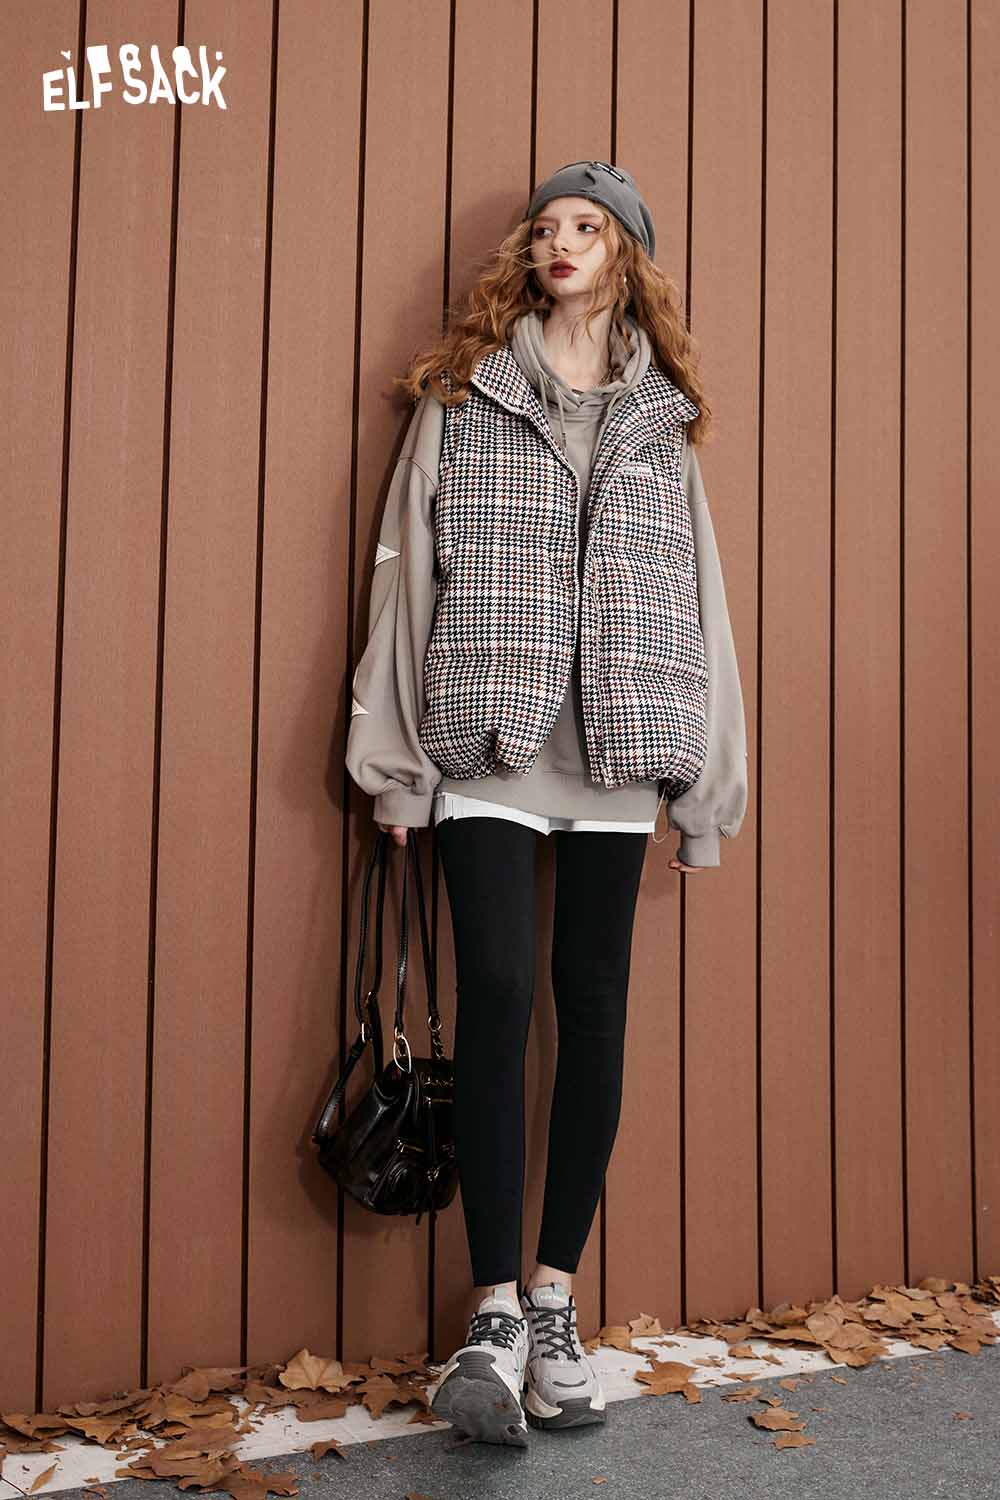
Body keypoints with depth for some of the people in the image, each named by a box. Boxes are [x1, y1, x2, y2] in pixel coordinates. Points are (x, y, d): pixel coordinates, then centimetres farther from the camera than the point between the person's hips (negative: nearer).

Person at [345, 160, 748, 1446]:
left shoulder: (662, 419, 15)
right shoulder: (460, 398, 11)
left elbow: (697, 595, 13)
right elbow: (407, 568, 5)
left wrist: (704, 786, 9)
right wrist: (398, 761, -1)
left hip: (618, 751, 2)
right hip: (488, 738, -2)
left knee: (593, 1000, 3)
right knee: (496, 990, -10)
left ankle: (555, 1300, 14)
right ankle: (495, 1310, 0)